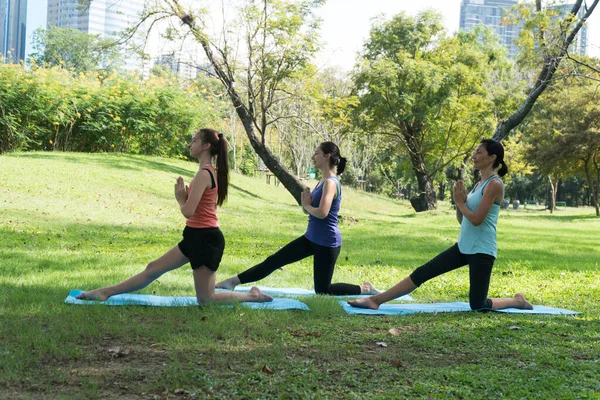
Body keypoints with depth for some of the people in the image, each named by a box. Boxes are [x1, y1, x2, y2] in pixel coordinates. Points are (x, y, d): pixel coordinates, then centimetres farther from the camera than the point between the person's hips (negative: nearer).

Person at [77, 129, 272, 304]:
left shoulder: (203, 174, -19)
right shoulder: (209, 172, 12)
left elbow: (188, 211, -24)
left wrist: (180, 198, -4)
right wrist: (184, 196, 0)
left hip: (205, 238, -10)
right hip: (197, 236, 10)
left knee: (205, 299, 0)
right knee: (153, 268, 13)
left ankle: (252, 295, 9)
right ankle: (105, 293, 19)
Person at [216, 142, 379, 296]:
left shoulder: (330, 183, -19)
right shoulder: (322, 182, 10)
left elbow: (322, 212, -32)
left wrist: (307, 206, -11)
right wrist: (307, 203, -5)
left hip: (327, 243, -9)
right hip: (311, 238, 9)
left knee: (322, 291, 1)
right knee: (274, 260, 8)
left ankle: (365, 289, 15)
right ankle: (234, 281, 12)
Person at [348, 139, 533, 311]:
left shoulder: (494, 184, -14)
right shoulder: (479, 183, 15)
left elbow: (476, 219, -21)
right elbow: (462, 220, 16)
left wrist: (461, 202, -5)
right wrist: (460, 202, -2)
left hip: (481, 250, -9)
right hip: (464, 246, 9)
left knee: (478, 305, -2)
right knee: (422, 273, 2)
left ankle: (517, 301, 20)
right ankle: (375, 300, 1)